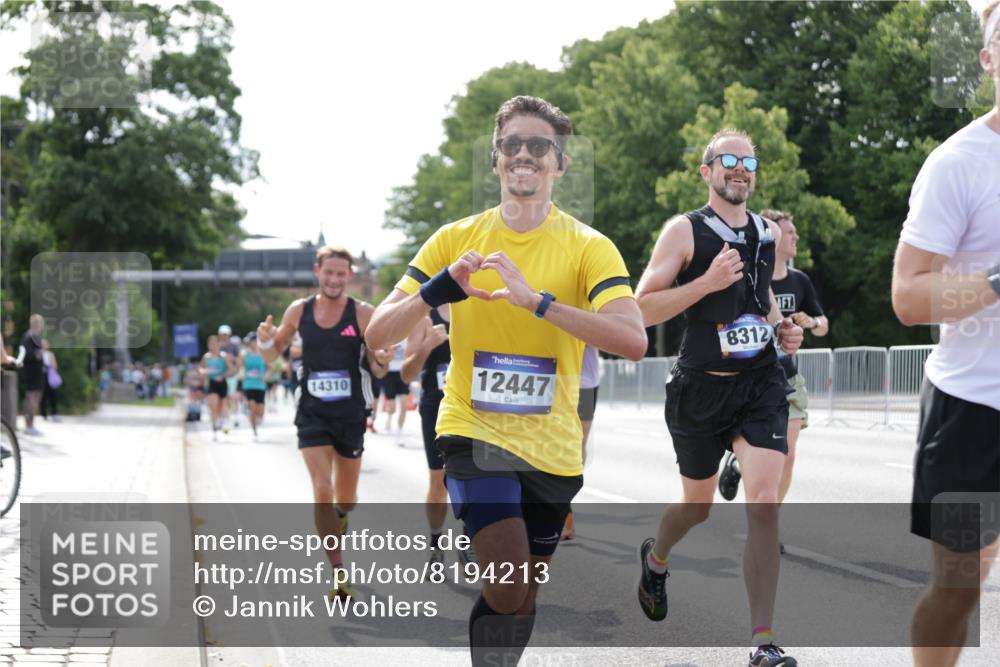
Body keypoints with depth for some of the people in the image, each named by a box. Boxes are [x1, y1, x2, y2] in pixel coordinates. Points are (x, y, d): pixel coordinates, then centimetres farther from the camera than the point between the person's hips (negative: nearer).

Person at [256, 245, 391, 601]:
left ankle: (338, 520, 50)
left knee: (346, 498, 13)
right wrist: (265, 340, -12)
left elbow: (376, 369, -4)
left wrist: (381, 360, -27)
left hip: (351, 414, 0)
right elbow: (272, 356, 10)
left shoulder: (363, 313, -8)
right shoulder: (298, 311, -2)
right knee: (322, 491, -13)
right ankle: (338, 572, -8)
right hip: (312, 413, 0)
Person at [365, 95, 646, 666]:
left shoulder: (589, 247, -5)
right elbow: (379, 334, -1)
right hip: (474, 431, -1)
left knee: (523, 597, 13)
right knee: (509, 589, -20)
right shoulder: (456, 239, 0)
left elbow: (633, 341, -22)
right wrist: (434, 293, -21)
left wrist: (536, 300, -32)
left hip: (552, 447, 1)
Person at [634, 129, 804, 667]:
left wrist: (781, 328, 9)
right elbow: (642, 309, -13)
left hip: (761, 383, 3)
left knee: (764, 501, -15)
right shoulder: (684, 231, -7)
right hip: (701, 386, -2)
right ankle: (655, 558, 51)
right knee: (698, 504, 14)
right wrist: (707, 282, -22)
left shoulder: (768, 234, 9)